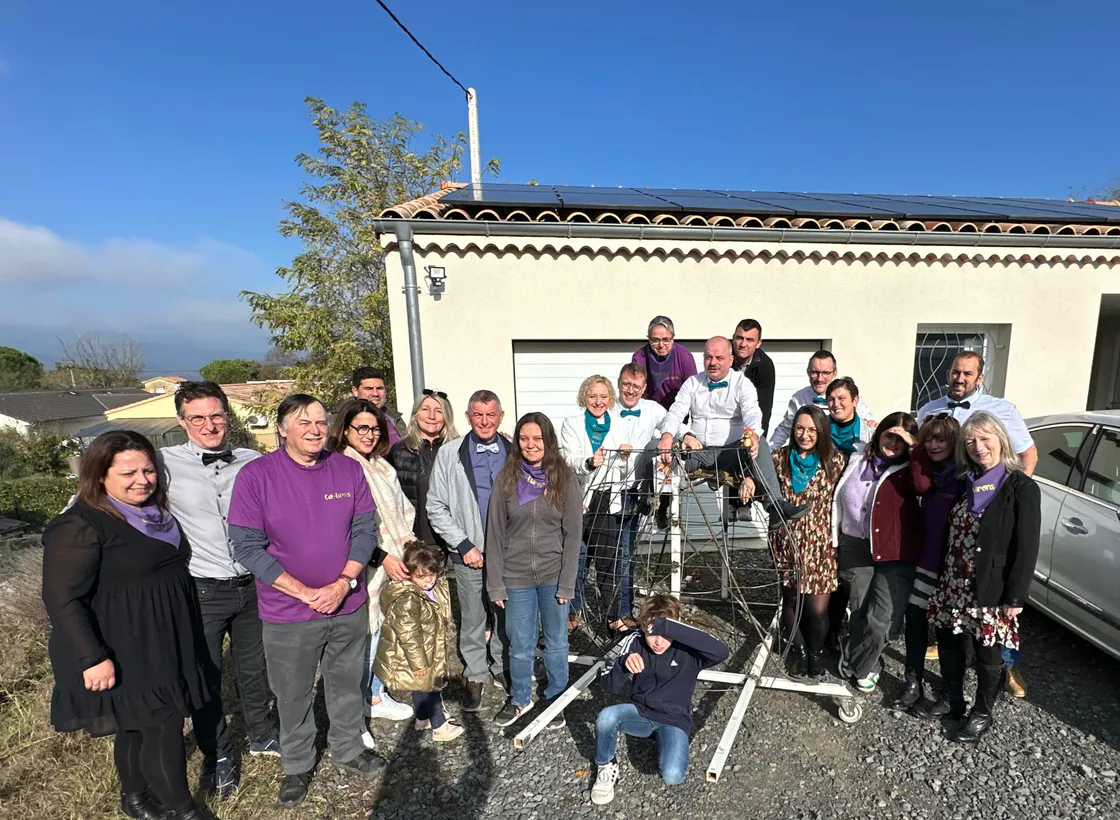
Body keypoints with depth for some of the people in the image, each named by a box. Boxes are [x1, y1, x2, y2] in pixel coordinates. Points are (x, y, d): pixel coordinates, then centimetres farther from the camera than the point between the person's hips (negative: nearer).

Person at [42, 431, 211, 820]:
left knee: (140, 724, 21)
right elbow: (62, 599, -19)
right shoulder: (80, 525, -19)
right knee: (164, 724, 0)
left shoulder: (155, 511, 7)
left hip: (163, 641, 8)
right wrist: (93, 657, -22)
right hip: (125, 650, -7)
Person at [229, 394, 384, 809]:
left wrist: (344, 583, -15)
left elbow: (365, 529, -3)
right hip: (288, 613, -2)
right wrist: (305, 593, -17)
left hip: (349, 605, 2)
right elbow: (247, 546, -14)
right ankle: (297, 765, 44)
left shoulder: (349, 469, -6)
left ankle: (349, 748, 46)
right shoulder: (255, 475, -13)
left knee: (347, 684, 20)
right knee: (293, 695, 18)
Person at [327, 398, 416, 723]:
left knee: (382, 630, 16)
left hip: (393, 564, 7)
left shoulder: (381, 466, 12)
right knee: (363, 633, 2)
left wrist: (409, 545, 7)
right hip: (363, 568, -7)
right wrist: (382, 557, -17)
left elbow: (402, 511, 19)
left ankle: (376, 695, 35)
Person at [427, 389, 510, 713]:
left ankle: (502, 667, 39)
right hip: (470, 555, -1)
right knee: (472, 621, 13)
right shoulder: (449, 455, -4)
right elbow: (436, 507, -3)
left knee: (507, 616, 16)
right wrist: (464, 545, -9)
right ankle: (476, 676, 35)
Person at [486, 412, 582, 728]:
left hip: (553, 575, -1)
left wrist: (566, 583, -8)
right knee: (520, 645, 14)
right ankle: (520, 698, 39)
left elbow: (573, 534, -5)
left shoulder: (564, 478, -6)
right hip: (517, 577, 1)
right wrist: (496, 583, -3)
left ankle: (556, 700, 37)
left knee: (556, 643, 14)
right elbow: (495, 534, -1)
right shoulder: (506, 479, -3)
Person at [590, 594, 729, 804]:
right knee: (606, 718, -29)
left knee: (673, 777, -27)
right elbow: (609, 685, -10)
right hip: (640, 713, 2)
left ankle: (664, 746, 8)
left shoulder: (687, 649, -20)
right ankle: (605, 766, 2)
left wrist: (671, 628, -46)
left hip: (674, 719, -1)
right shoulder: (635, 642, -13)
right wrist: (623, 663, -35)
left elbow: (721, 652, -42)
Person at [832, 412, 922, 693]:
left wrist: (914, 447, -17)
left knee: (882, 620, -5)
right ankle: (864, 666, 37)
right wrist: (835, 543, 11)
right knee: (859, 613, 11)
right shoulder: (856, 463, 8)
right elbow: (838, 503, 12)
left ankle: (854, 662, 21)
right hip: (855, 549, 2)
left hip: (895, 555, -2)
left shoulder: (908, 472, 0)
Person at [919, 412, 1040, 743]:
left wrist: (1015, 597, -14)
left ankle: (982, 714, 31)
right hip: (952, 585, 5)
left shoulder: (1022, 488, -10)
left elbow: (1026, 547, -13)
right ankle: (951, 700, 35)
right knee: (948, 644, 16)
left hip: (990, 591, -5)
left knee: (988, 655, 11)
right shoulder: (963, 482, 7)